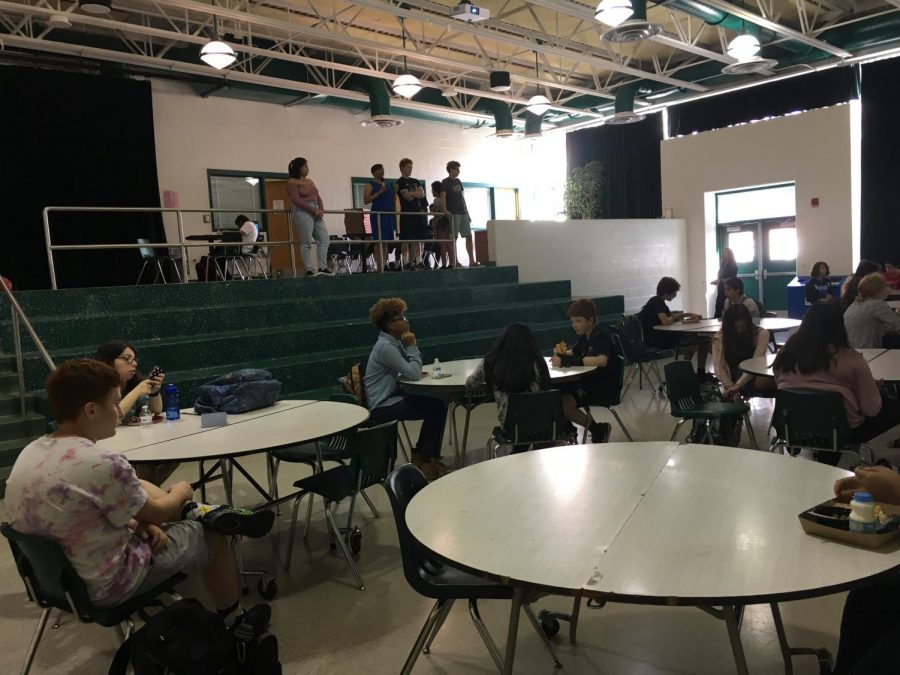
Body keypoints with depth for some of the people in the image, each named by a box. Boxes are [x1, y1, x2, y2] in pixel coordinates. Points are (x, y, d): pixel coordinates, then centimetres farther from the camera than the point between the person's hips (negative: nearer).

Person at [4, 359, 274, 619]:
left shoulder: (30, 452, -5)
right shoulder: (103, 463, -29)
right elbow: (155, 514, -12)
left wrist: (134, 520, -1)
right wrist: (181, 492, 7)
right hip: (102, 587, -7)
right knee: (212, 536, 13)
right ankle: (232, 619, 29)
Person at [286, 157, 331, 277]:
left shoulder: (309, 182, 20)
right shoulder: (292, 183, -4)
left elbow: (318, 197, 17)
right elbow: (297, 201, -14)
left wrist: (321, 209, -3)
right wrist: (314, 210, -17)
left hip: (316, 212, 8)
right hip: (302, 212, -8)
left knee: (324, 239, 2)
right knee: (306, 243, -8)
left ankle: (322, 268, 6)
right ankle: (310, 270, -4)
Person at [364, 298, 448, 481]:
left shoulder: (393, 342, 10)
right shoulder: (386, 347, -20)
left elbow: (410, 370, 11)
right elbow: (413, 374, -23)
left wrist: (410, 347, -6)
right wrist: (411, 346, -14)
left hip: (389, 398, 10)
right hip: (382, 408, -10)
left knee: (435, 403, 10)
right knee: (437, 408, -13)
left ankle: (421, 454, 19)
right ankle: (428, 462, 1)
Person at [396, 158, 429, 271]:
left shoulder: (415, 181, 19)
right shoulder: (399, 183, -1)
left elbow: (422, 194, 3)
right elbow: (408, 197, -13)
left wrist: (410, 193, -6)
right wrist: (416, 193, 0)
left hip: (418, 212, 6)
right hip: (407, 213, -6)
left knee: (417, 239, 4)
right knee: (406, 240, -6)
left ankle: (418, 261, 6)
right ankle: (407, 263, -5)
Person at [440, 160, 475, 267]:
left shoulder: (458, 181, 18)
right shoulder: (445, 182, -1)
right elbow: (443, 197, -11)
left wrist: (467, 212, 16)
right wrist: (445, 210, -25)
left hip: (463, 213, 7)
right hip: (453, 214, -7)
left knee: (469, 236, 1)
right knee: (453, 237, -5)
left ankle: (472, 261, 2)